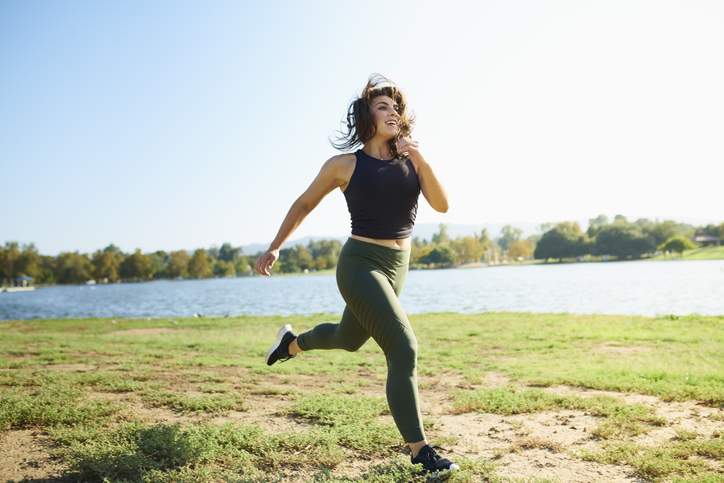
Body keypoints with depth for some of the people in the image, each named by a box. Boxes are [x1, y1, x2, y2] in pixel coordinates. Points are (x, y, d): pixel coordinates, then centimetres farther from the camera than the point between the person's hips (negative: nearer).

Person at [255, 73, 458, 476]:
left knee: (349, 339, 26)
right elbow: (304, 204, 5)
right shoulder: (345, 165, -7)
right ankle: (420, 450, -4)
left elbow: (442, 205, -10)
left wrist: (421, 161, -23)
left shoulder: (412, 160, 3)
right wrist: (275, 247, 8)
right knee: (404, 351, -15)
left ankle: (292, 342, 56)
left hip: (398, 266, 6)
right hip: (361, 264, -6)